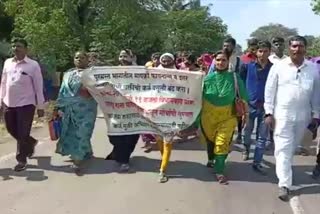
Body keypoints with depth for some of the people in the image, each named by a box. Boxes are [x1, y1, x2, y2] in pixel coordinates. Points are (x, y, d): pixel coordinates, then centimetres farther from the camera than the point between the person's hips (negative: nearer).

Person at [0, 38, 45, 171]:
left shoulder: (33, 65, -7)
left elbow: (38, 86, -5)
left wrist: (40, 106, -6)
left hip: (26, 104, -5)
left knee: (22, 134, 1)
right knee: (12, 130, 16)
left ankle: (21, 160, 16)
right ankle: (31, 142, 41)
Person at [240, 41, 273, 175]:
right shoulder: (248, 66, -3)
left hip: (266, 106, 0)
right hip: (250, 105, 0)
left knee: (263, 136, 3)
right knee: (247, 132, 15)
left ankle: (257, 163, 13)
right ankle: (246, 149, 45)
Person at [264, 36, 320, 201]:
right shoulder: (279, 67, -5)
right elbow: (269, 91, -3)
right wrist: (269, 113, -6)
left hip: (303, 116, 3)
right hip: (282, 114, -2)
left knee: (292, 148, 16)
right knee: (283, 148, -3)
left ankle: (283, 170, 39)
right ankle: (284, 184, -1)